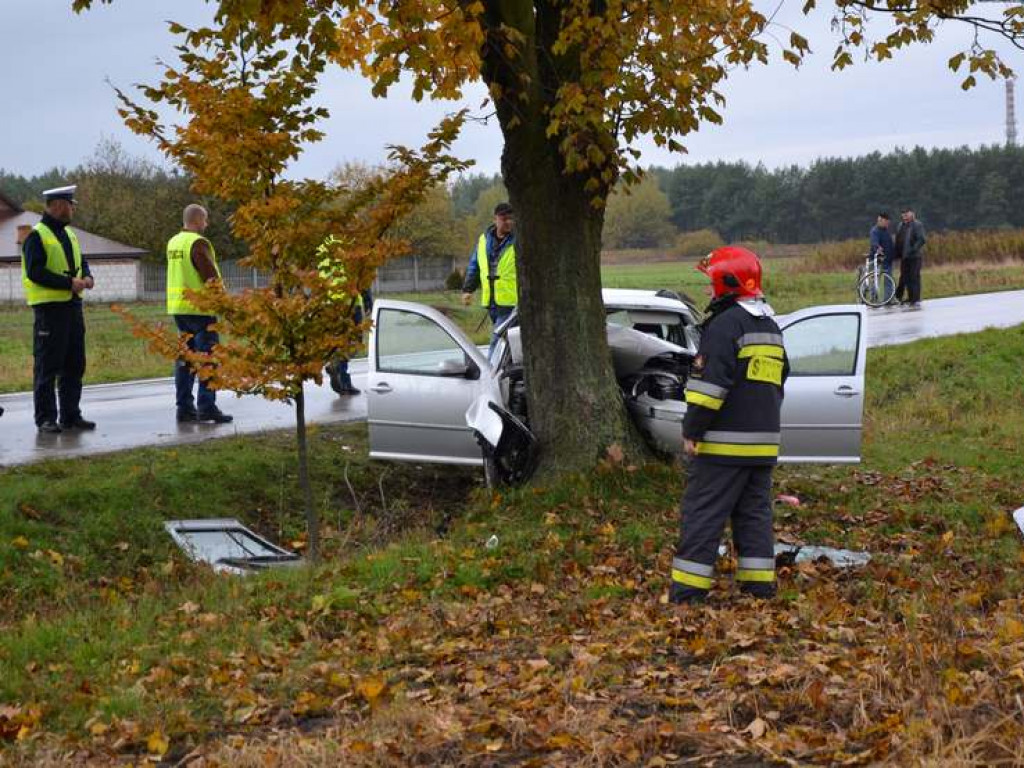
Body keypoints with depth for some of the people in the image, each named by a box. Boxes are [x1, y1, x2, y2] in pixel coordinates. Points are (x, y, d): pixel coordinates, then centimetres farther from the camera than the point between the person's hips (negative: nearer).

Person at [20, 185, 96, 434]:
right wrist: (69, 283, -21)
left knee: (74, 364, 11)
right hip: (49, 308, -8)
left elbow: (80, 261, 26)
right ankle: (46, 418, 2)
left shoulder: (69, 234, 16)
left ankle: (71, 415, 19)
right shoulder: (37, 236, -11)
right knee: (47, 366, -3)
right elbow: (34, 272, -18)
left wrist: (87, 277, 3)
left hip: (72, 306, 8)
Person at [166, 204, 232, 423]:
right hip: (199, 307, -8)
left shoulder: (173, 243, 13)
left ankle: (184, 407, 13)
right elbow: (211, 276, -15)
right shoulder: (198, 243, -13)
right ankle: (206, 407, -7)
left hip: (177, 307, 8)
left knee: (185, 357, 12)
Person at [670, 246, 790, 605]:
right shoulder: (771, 327, 17)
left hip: (725, 442, -9)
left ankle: (687, 593, -6)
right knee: (754, 513, 13)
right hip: (764, 443, 9)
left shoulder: (726, 323, -13)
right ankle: (760, 589, 13)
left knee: (701, 515, -5)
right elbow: (779, 381, 24)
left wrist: (692, 431, -15)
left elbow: (711, 383, -19)